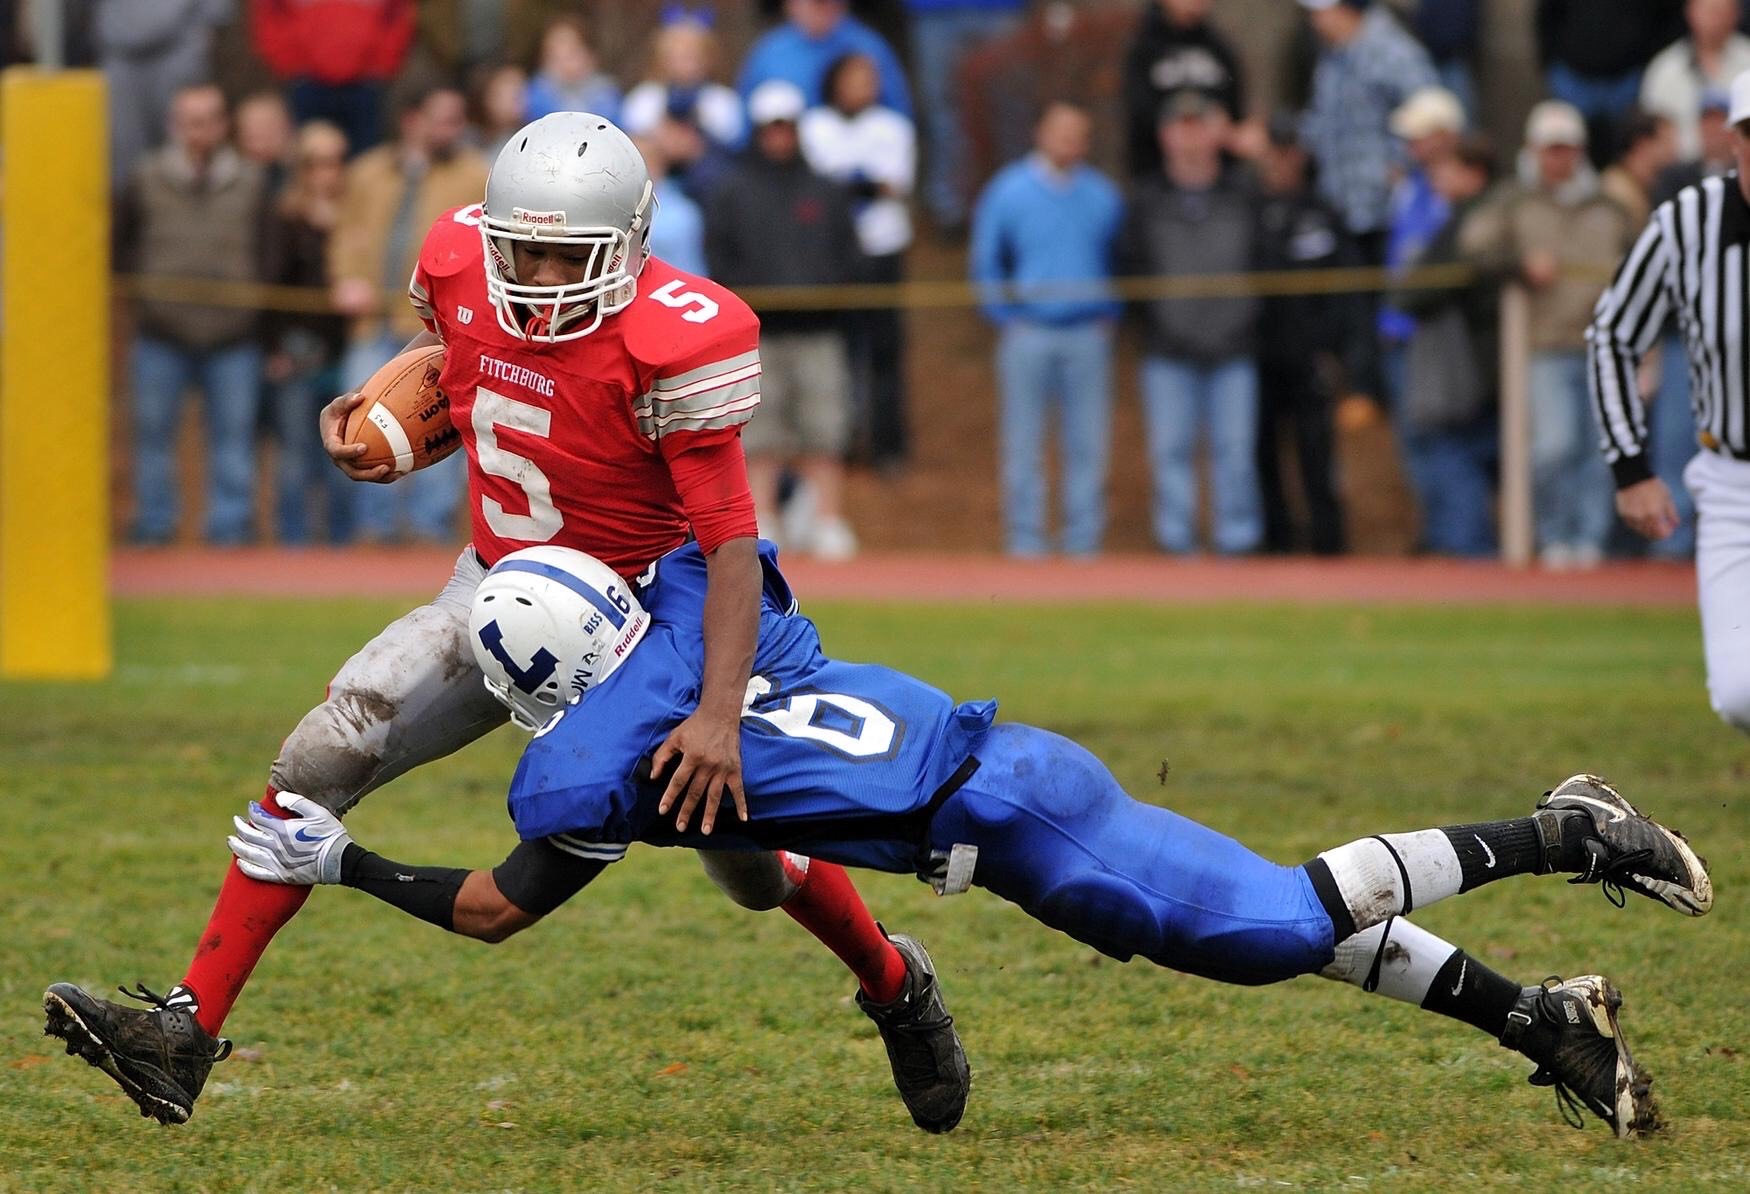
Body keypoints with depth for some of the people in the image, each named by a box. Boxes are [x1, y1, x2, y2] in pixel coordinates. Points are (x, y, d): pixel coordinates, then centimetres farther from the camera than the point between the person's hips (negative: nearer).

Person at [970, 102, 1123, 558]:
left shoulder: (1102, 194, 8)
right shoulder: (1008, 191, 1)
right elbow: (985, 262, 7)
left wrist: (1108, 315, 8)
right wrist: (1006, 319, 0)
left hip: (1088, 334, 2)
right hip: (1028, 333, -2)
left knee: (1088, 444, 0)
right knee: (1023, 446, -2)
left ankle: (1084, 541, 6)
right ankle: (1025, 540, 3)